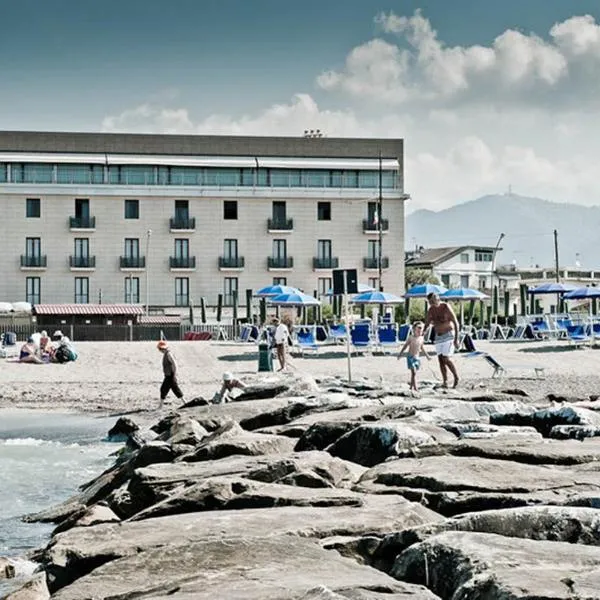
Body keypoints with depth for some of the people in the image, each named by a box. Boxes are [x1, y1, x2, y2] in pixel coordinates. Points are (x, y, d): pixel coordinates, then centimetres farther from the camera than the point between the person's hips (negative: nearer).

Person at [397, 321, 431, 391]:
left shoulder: (421, 338, 5)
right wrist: (400, 354, -1)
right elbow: (405, 346, -1)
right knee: (414, 372, -14)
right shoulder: (411, 338, -9)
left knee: (414, 373, 9)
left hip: (417, 357, 5)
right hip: (411, 357, -5)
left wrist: (427, 355, 24)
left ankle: (411, 387, 19)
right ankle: (415, 388, -18)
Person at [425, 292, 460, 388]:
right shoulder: (431, 310, 2)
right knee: (440, 359, -1)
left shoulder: (446, 307, -17)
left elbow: (456, 323, -17)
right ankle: (445, 381, 2)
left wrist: (456, 339, -22)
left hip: (449, 335, -7)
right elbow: (427, 324, 8)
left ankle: (456, 377, 3)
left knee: (446, 359, -14)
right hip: (438, 336, 7)